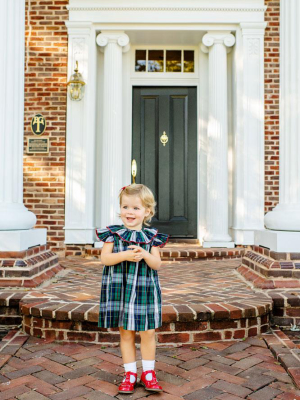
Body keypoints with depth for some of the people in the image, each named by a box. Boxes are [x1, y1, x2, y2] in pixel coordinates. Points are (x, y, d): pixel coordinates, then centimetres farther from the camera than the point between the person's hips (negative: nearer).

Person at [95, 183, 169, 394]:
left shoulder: (151, 236, 1)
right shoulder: (113, 233, -1)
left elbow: (157, 264, -2)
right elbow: (104, 258, -8)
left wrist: (145, 255, -22)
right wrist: (125, 255, -22)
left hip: (145, 290, 1)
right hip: (121, 290, 0)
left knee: (148, 333, 6)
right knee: (126, 333, 10)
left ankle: (149, 373, 25)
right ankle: (130, 373, 25)